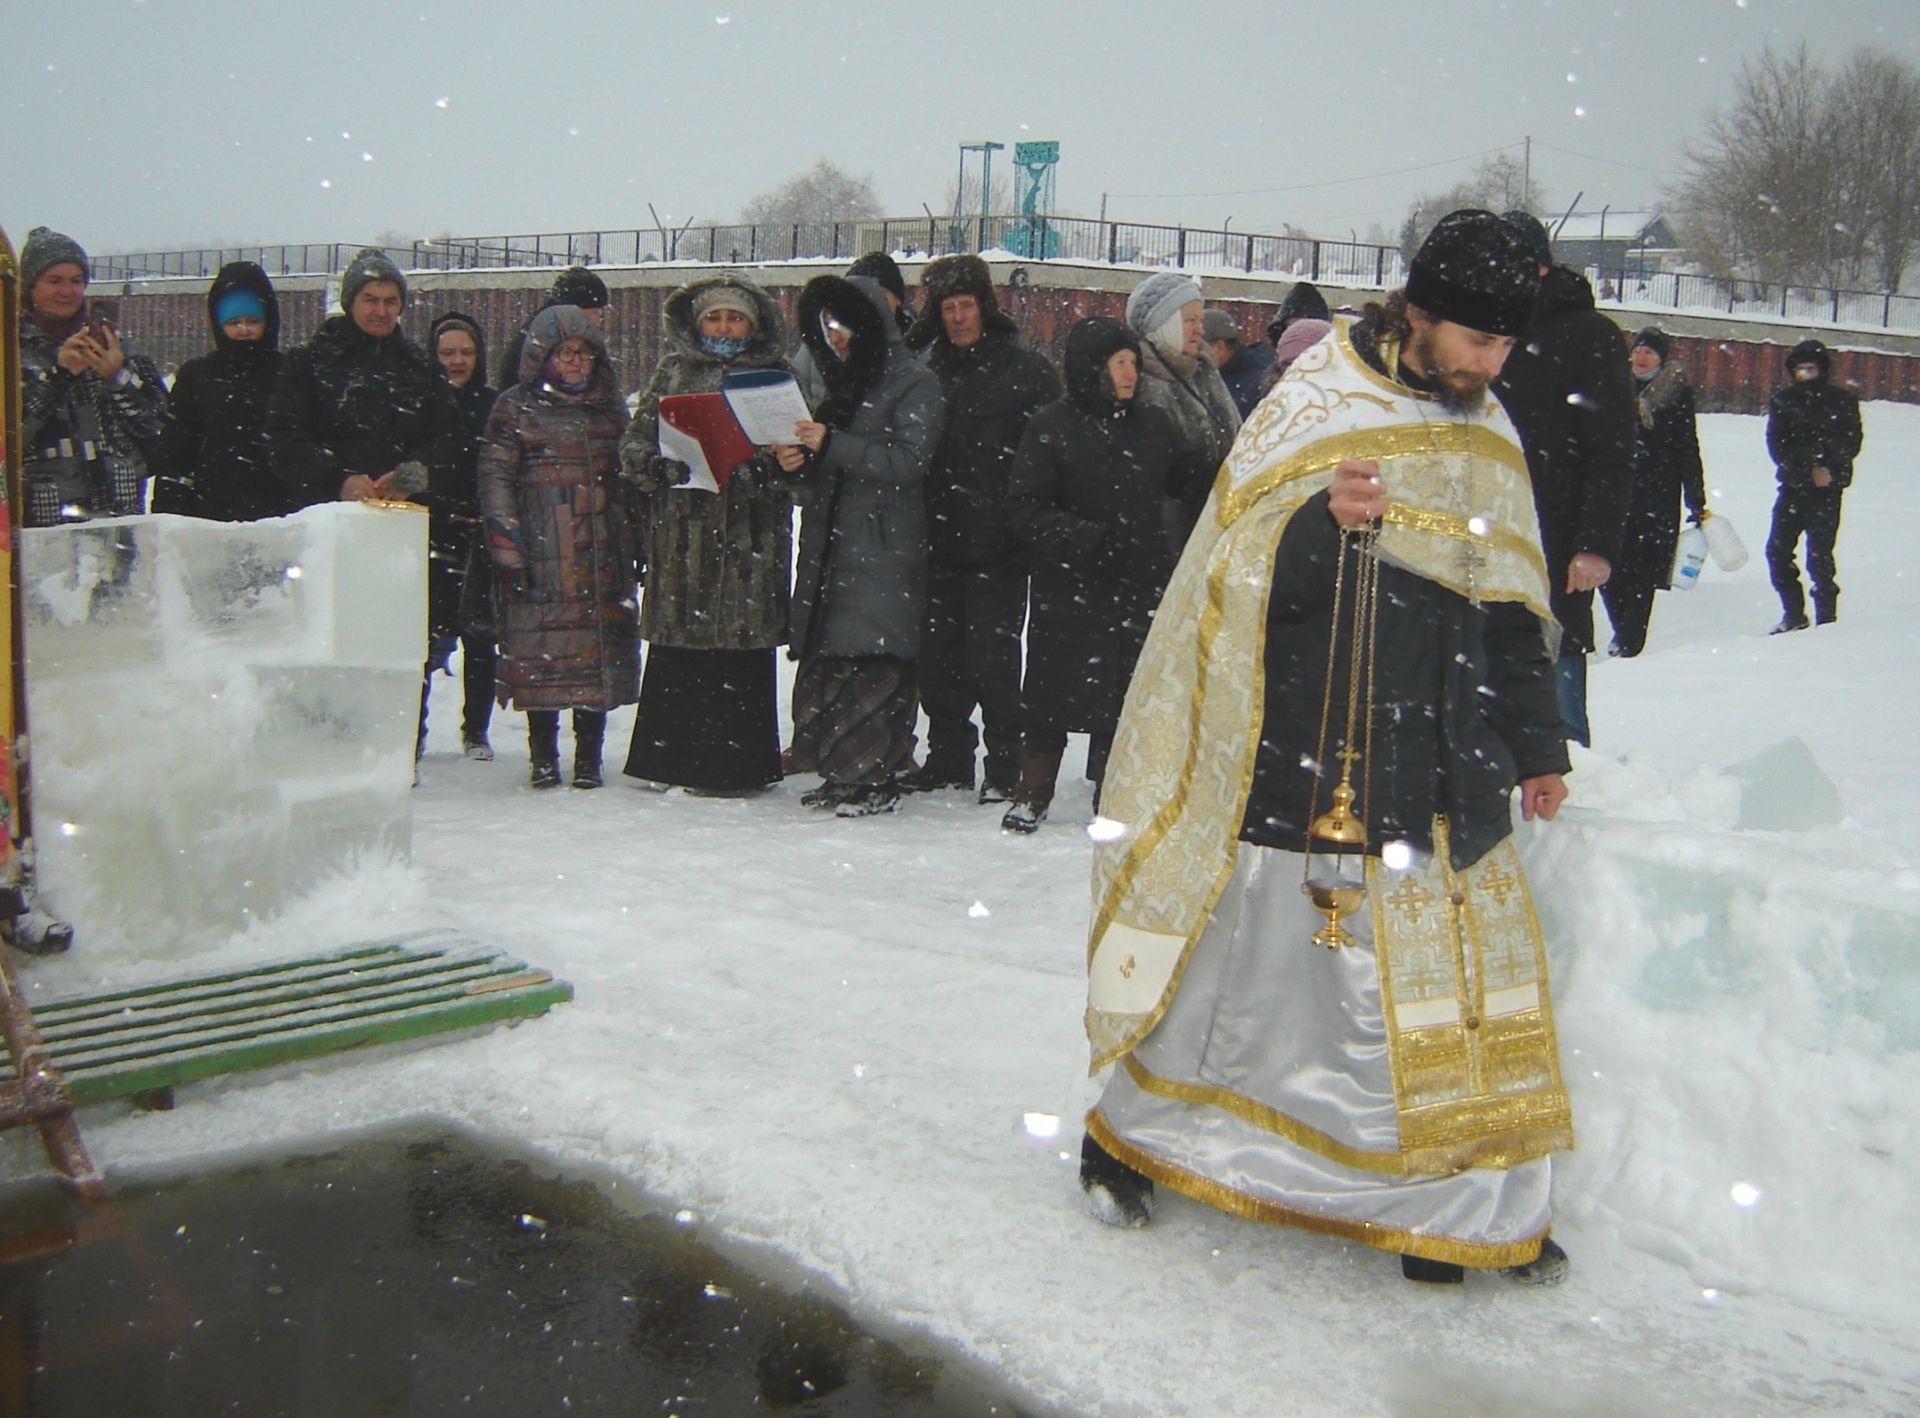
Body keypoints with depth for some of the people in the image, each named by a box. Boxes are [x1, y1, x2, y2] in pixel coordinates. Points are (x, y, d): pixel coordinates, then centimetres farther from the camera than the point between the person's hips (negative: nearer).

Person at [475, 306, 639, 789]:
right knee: (542, 656, -3)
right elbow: (495, 482, -2)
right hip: (542, 561, -3)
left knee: (601, 654, 1)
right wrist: (509, 554, -10)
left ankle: (589, 759, 10)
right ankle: (543, 758, 8)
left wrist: (636, 544, 17)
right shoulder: (516, 409, 3)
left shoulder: (611, 408, 16)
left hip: (604, 559, 4)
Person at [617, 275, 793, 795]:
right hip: (681, 532, 2)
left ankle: (734, 766, 3)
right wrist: (656, 465, -11)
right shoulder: (673, 370, 14)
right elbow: (634, 442, 11)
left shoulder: (776, 377, 10)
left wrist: (761, 467, -18)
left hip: (747, 537, -2)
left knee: (741, 647, -4)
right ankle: (670, 757, 10)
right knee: (676, 645, 1)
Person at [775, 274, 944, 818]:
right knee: (825, 658, 3)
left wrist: (831, 445, -20)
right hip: (830, 541, 8)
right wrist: (798, 459, 1)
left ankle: (877, 779, -6)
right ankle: (843, 772, 9)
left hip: (884, 544, -7)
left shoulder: (915, 384, -3)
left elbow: (909, 460, -15)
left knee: (871, 657, -11)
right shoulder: (840, 382, 21)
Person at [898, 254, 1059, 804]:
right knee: (936, 655, 9)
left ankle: (1005, 766, 7)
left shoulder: (1026, 369, -1)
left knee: (992, 655, -4)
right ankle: (948, 759, 21)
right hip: (940, 538, 5)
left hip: (998, 542, -5)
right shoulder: (928, 368, 12)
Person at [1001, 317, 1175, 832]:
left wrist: (1166, 568, 5)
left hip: (1139, 587, 4)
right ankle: (1032, 796, 17)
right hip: (1068, 590, -3)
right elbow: (1027, 508, -8)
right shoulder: (1052, 427, -4)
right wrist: (1090, 539, -19)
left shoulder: (1154, 426, 9)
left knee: (1125, 697, 6)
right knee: (1054, 695, 3)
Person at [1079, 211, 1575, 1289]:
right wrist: (1323, 522, -32)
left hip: (1439, 778, 6)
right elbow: (1242, 577, -13)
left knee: (1462, 969, 6)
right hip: (1301, 772, -6)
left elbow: (1509, 607, 19)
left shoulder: (1486, 440, 12)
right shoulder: (1314, 411, -7)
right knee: (1239, 964, 4)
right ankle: (1127, 1136, 24)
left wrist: (1535, 745, 20)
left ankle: (1465, 1204, 18)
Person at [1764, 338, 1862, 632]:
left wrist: (1826, 464, -16)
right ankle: (1794, 614, 12)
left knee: (1819, 557, -8)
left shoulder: (1843, 401, 4)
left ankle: (1826, 619, 1)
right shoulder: (1782, 401, 9)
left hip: (1826, 489, -3)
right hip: (1792, 486, 3)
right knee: (1778, 550, -2)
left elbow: (1850, 443, -1)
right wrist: (1809, 466, -12)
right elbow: (1777, 446, 1)